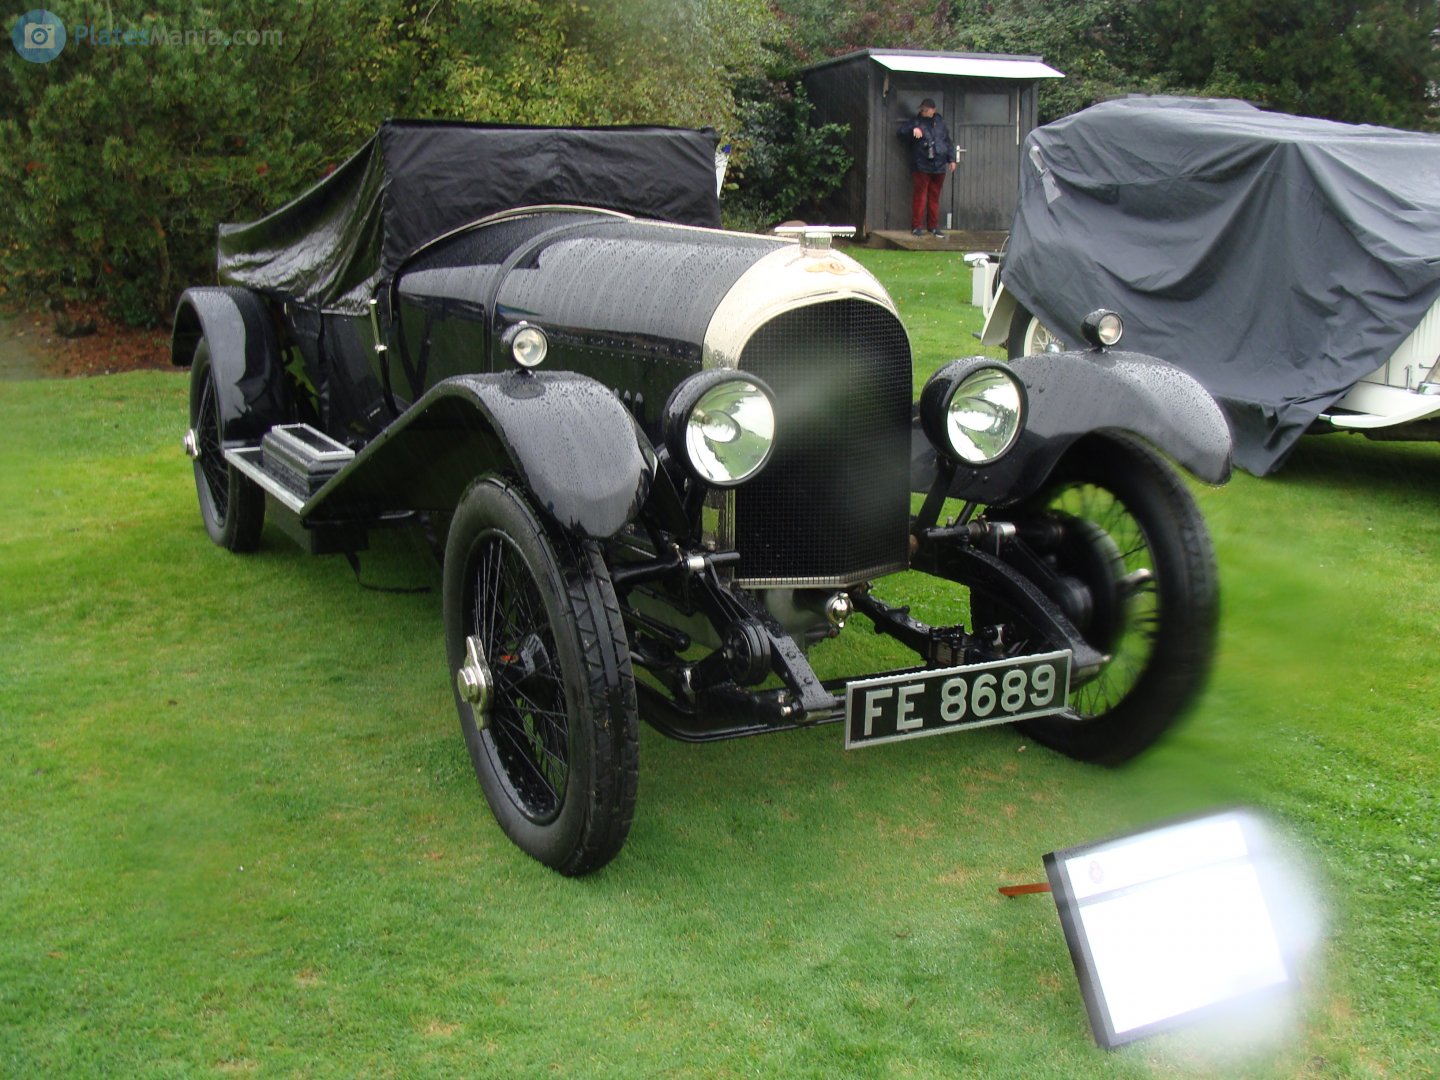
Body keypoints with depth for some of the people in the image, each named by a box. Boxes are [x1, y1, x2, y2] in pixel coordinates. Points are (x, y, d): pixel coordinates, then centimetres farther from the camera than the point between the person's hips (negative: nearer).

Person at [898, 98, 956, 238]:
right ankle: (917, 226, 1)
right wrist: (913, 129, -24)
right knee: (920, 196, -5)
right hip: (921, 167, -4)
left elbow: (948, 141, 18)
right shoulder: (916, 122, 2)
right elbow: (901, 131, -8)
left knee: (935, 197, 8)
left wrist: (951, 159, 14)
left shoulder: (940, 122, 12)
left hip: (939, 167, 4)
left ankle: (933, 226, 15)